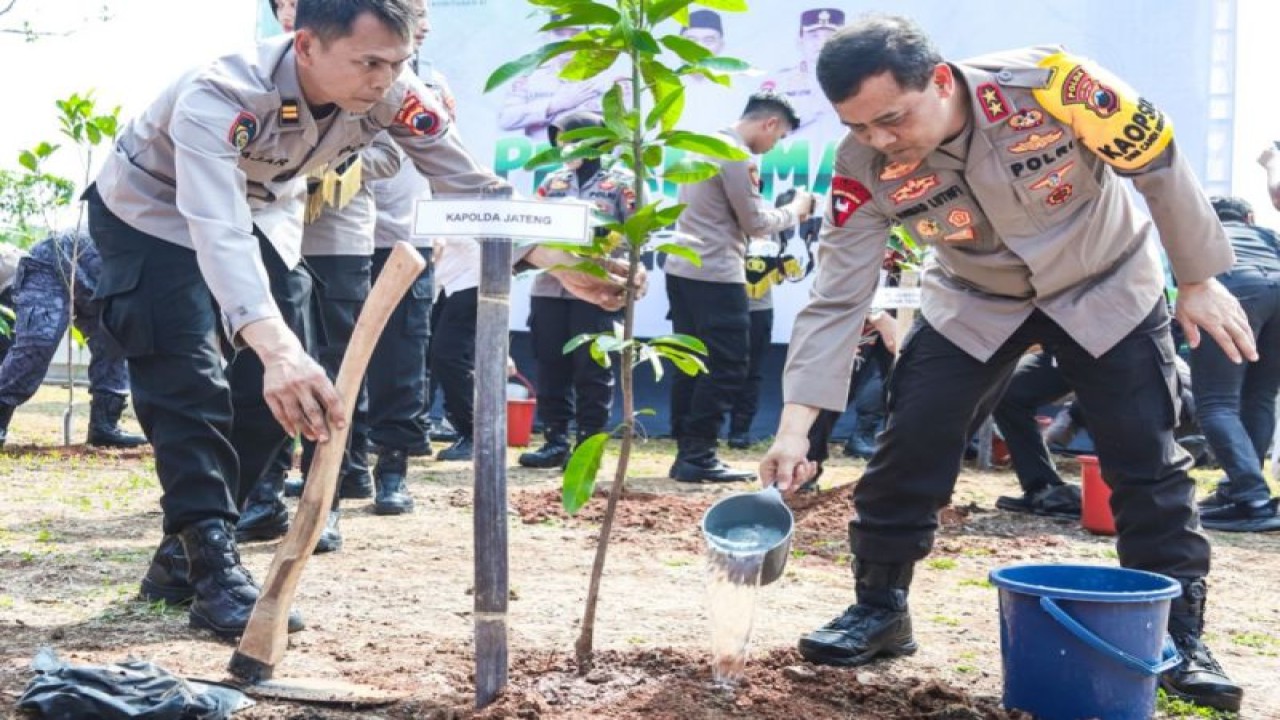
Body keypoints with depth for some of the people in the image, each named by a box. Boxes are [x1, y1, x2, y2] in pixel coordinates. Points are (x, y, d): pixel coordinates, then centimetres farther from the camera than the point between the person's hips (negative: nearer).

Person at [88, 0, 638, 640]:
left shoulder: (393, 97, -27)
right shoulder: (218, 98, -43)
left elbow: (473, 186, -21)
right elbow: (216, 232, -54)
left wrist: (565, 262, -37)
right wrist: (277, 349, -70)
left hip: (263, 211, 6)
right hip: (153, 211, -6)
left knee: (277, 390, -1)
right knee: (188, 379, -21)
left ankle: (184, 551, 12)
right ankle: (213, 566, -14)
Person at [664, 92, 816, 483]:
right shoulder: (736, 155, -12)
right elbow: (756, 222, -10)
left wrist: (783, 211, 14)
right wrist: (796, 210, 5)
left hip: (683, 269, 10)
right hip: (715, 275, -10)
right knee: (726, 368, -5)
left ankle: (687, 453, 11)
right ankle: (699, 456, -5)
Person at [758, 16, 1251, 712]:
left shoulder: (1049, 84, -35)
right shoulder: (865, 169, -26)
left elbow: (1159, 165, -20)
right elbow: (837, 297, -23)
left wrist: (1199, 280, -11)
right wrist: (795, 424, -31)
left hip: (1105, 287, -1)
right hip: (975, 301, 2)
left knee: (1150, 466, -3)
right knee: (906, 449, -7)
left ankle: (1179, 637, 12)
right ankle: (878, 609, 12)